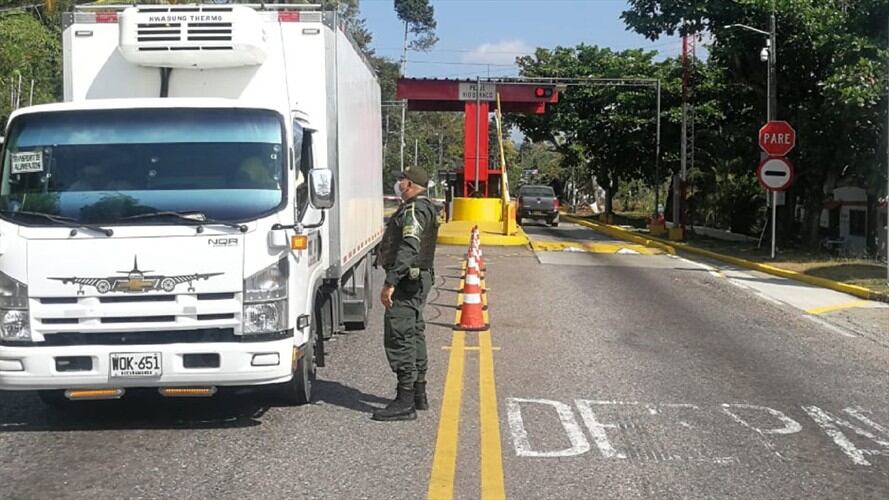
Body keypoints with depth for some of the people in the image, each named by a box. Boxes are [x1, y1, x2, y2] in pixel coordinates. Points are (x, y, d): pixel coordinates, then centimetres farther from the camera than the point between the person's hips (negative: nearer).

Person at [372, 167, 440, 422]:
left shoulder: (414, 210, -16)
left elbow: (409, 248, -28)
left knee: (399, 338, -11)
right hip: (421, 279, 11)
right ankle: (418, 394, 27)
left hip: (407, 280, -11)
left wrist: (390, 282, -31)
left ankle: (405, 402, -11)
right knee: (414, 335, 17)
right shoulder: (427, 209, 18)